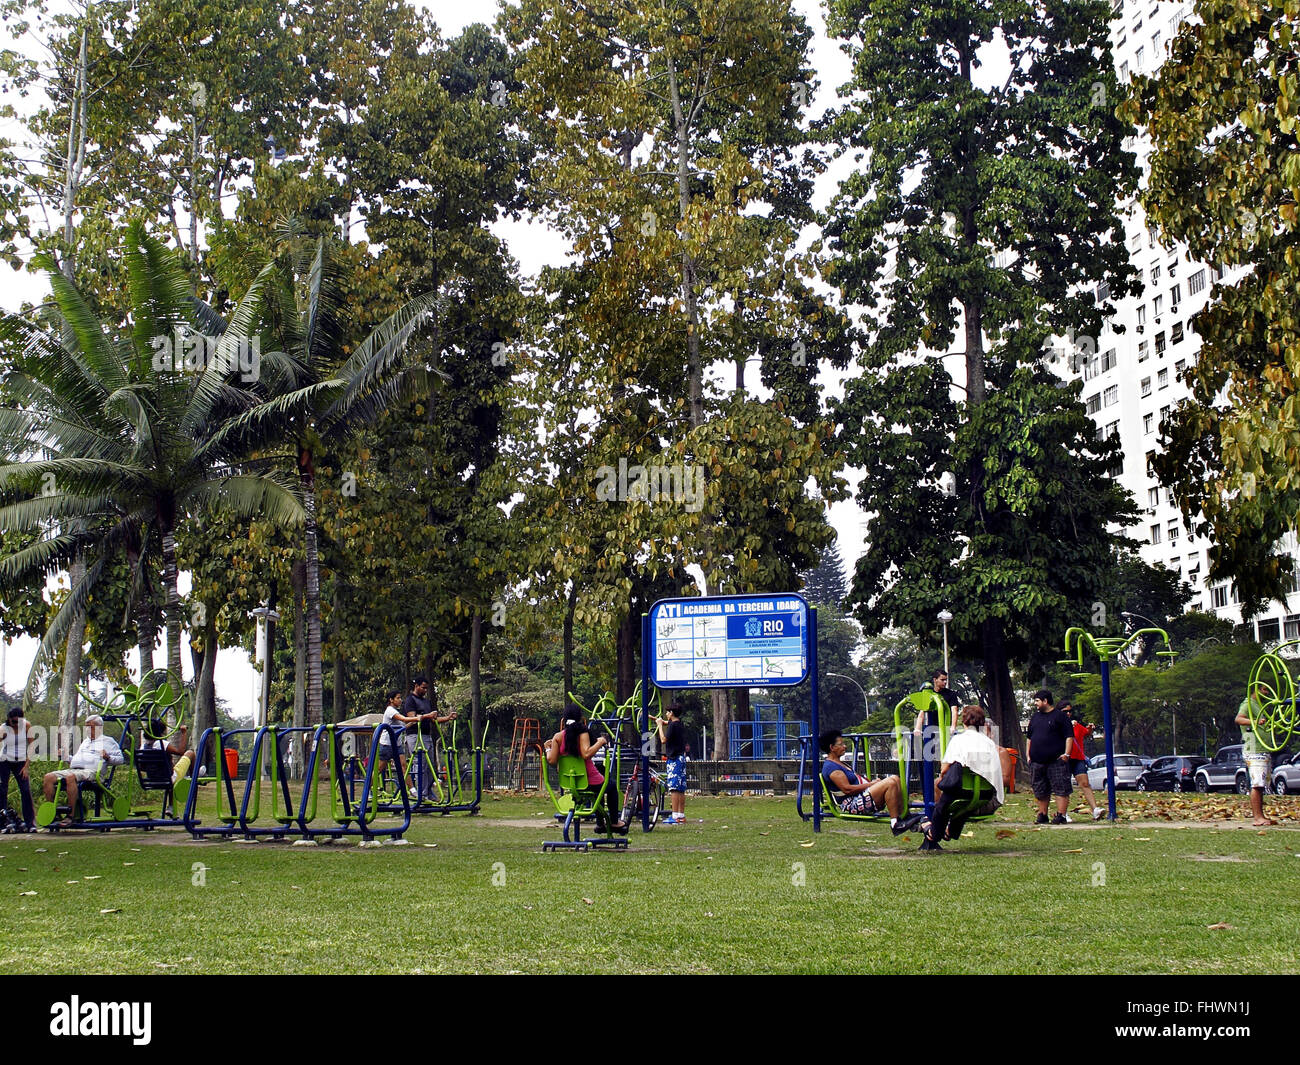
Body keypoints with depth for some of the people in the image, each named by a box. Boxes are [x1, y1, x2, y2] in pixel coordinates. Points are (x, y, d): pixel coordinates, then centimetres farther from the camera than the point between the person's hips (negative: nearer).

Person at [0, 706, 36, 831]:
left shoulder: (27, 725, -7)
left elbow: (31, 746, -2)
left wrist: (27, 765, -5)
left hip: (21, 762, 1)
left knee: (26, 790, -9)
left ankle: (30, 823, -8)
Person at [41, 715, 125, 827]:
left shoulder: (107, 741, 16)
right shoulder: (85, 741, 37)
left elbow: (120, 759, 7)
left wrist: (108, 757, -9)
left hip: (91, 771, -7)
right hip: (72, 770, 7)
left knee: (71, 777, -39)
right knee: (49, 777, -16)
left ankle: (70, 816, -38)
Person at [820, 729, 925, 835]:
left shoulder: (838, 764, 22)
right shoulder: (830, 767, -13)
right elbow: (847, 789, -21)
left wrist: (871, 782, 5)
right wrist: (871, 784, -14)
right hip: (852, 804, -11)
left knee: (895, 779, 6)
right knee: (890, 783, -23)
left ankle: (904, 815, 2)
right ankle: (896, 824, -23)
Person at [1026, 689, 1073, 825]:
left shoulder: (1059, 716, -1)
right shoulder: (1034, 717, 18)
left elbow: (1069, 736, -4)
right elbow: (1029, 737, 24)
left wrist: (1066, 753, -12)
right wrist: (1029, 755, 16)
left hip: (1056, 761, -6)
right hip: (1037, 762, 6)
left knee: (1060, 790, -8)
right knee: (1040, 791, 9)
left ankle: (1061, 815, -7)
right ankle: (1042, 815, 16)